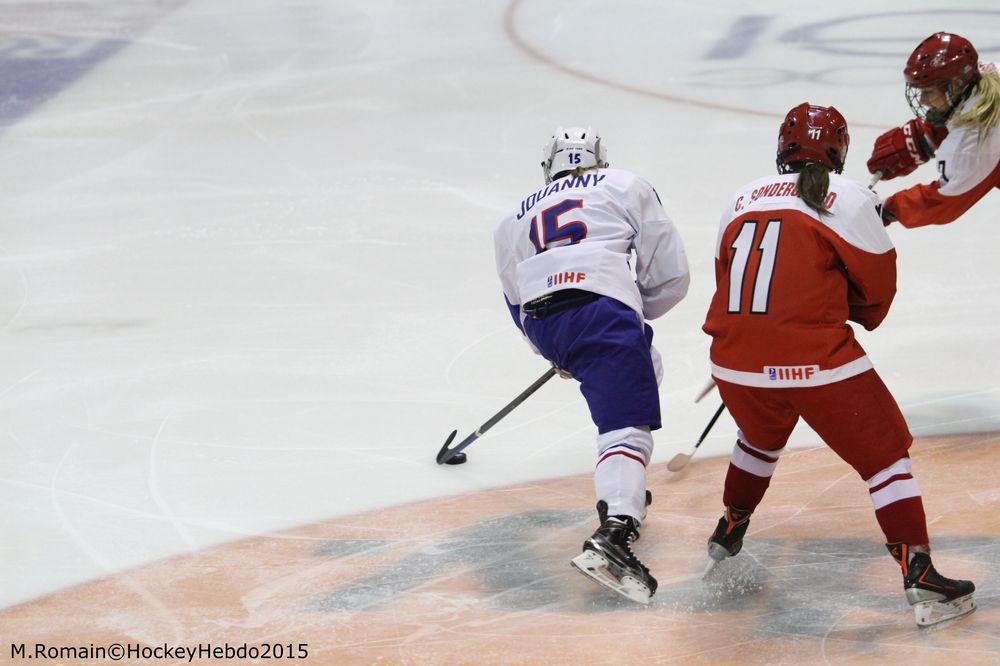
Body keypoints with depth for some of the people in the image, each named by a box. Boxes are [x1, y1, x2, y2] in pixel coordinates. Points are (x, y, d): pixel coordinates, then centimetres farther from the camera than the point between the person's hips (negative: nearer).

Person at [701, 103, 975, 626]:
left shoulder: (742, 199, 13)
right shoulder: (846, 197, -3)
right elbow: (878, 281, 5)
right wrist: (861, 313, 28)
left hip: (736, 365, 5)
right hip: (817, 363, -5)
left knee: (760, 440, 35)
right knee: (884, 453, 5)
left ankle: (727, 534, 47)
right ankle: (918, 575, -4)